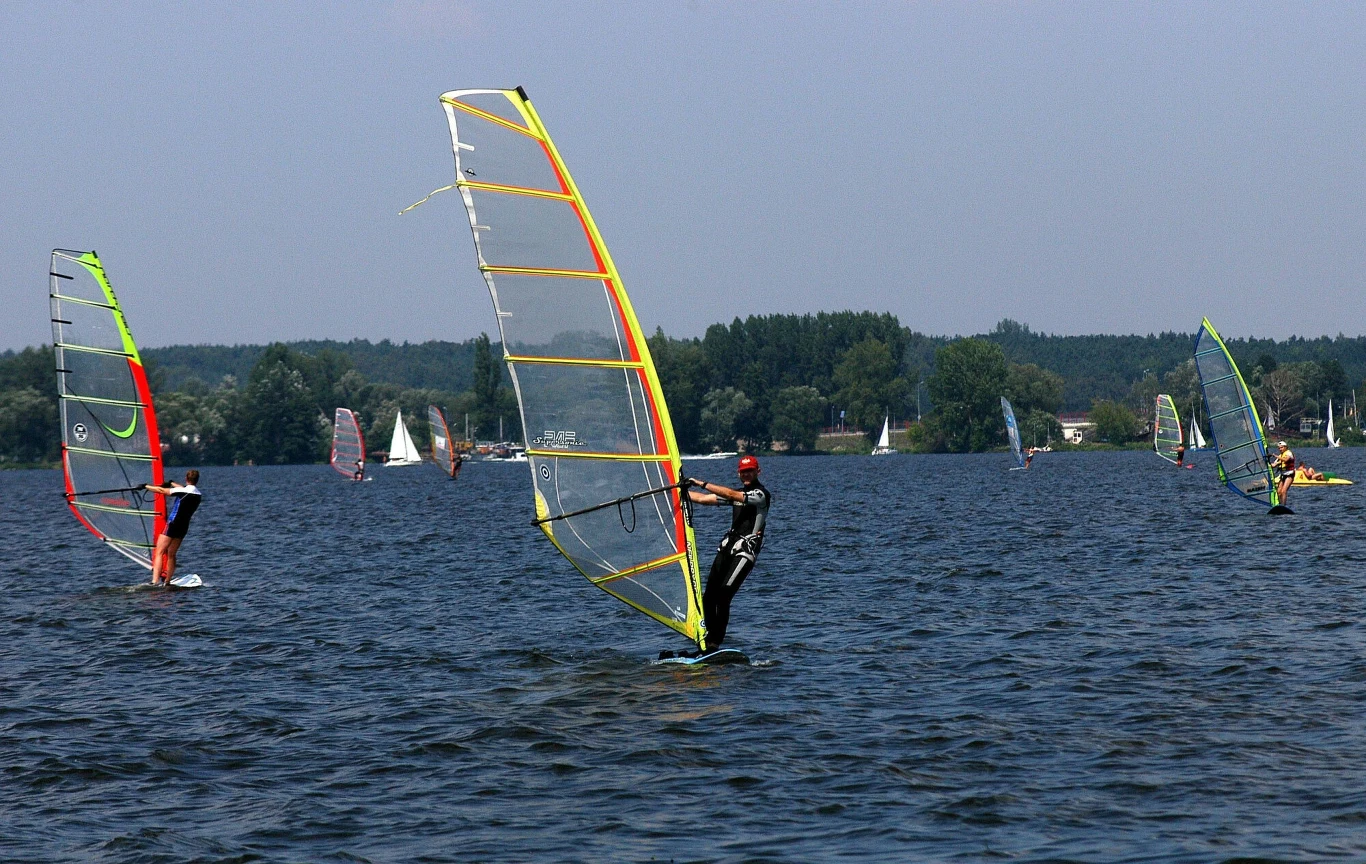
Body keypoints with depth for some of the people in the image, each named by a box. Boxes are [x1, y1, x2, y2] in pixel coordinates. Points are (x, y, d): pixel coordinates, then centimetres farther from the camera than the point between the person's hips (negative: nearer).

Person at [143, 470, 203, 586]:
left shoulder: (182, 491, -12)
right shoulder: (198, 494, 9)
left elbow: (161, 490, -7)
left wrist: (146, 486, 6)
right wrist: (172, 484, 44)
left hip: (172, 524, -7)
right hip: (184, 527, 7)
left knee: (159, 552, -9)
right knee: (171, 554, 17)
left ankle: (155, 582, -22)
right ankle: (167, 582, 17)